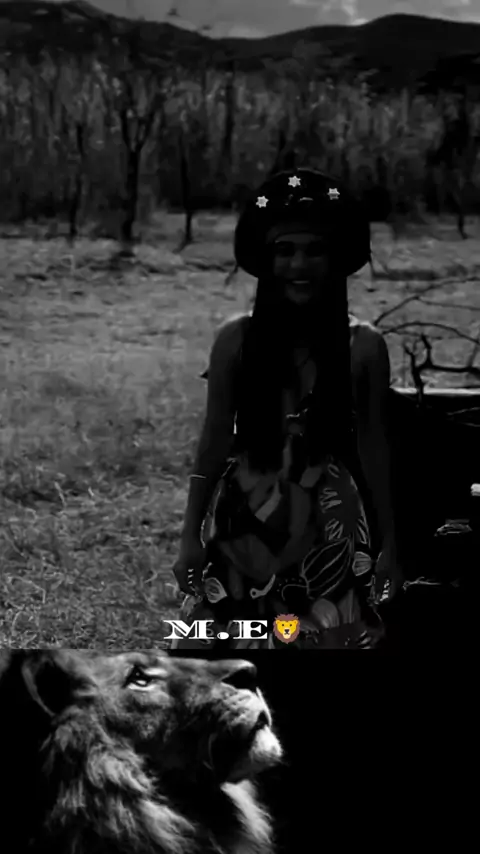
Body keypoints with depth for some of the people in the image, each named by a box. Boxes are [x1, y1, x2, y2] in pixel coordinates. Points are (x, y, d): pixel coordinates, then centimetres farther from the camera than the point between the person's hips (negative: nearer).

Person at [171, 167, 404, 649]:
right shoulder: (235, 339, -3)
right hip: (243, 523, 1)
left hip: (328, 529, 0)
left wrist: (388, 544, 4)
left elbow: (373, 447, 3)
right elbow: (214, 440, 3)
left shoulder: (363, 346, -4)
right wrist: (191, 536, 3)